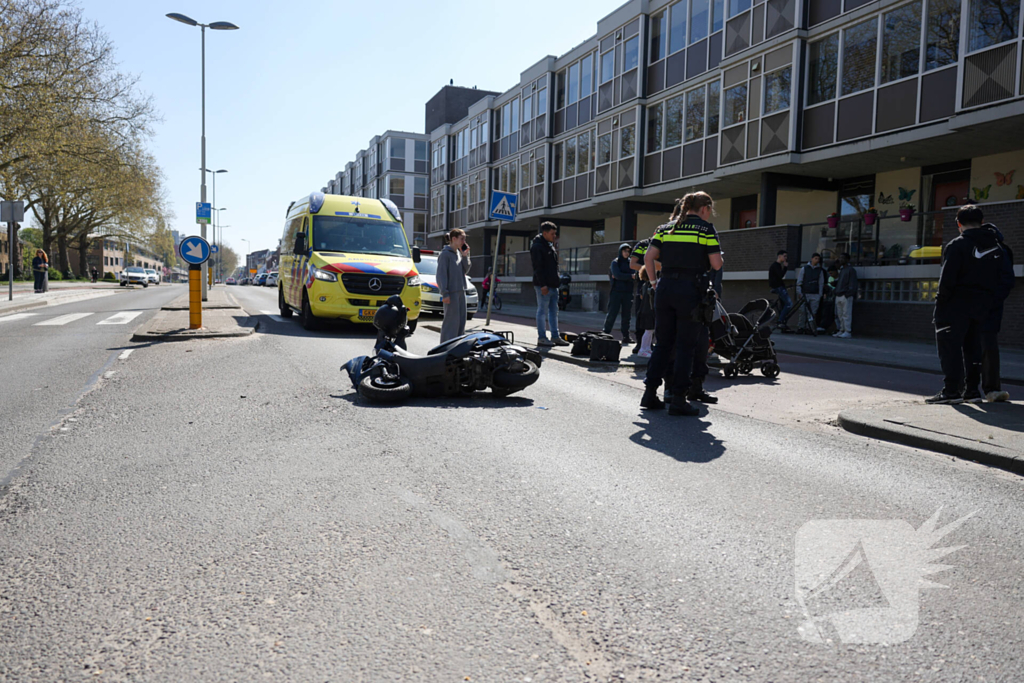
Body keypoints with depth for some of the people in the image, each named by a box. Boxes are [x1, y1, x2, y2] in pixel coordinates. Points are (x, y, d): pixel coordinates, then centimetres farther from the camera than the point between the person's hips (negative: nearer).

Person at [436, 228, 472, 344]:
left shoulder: (459, 253, 15)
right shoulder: (445, 254, -9)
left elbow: (465, 271, 14)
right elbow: (441, 275, -13)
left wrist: (465, 256, 2)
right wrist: (445, 293, -19)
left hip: (461, 291, 8)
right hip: (451, 293, -8)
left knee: (461, 320, 10)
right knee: (451, 321, -8)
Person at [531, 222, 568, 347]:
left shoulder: (550, 246, 19)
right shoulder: (537, 246, -10)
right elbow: (538, 267, -17)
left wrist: (557, 281, 17)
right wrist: (542, 284, -22)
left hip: (553, 285, 9)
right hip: (543, 286, -9)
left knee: (554, 311, 10)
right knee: (542, 311, -3)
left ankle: (555, 337, 16)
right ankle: (542, 338, 2)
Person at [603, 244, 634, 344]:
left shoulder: (630, 262, 12)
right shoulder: (615, 262, 2)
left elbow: (633, 274, 2)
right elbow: (617, 275, -11)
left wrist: (621, 277, -9)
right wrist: (631, 276, -15)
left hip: (628, 292, 4)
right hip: (616, 291, -4)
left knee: (626, 315, 4)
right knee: (612, 314, -6)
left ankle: (626, 337, 7)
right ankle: (605, 334, -1)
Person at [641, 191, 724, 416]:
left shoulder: (667, 227, 12)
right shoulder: (706, 228, 1)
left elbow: (648, 257, 4)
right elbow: (716, 263, -5)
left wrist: (654, 280, 14)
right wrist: (713, 263, 17)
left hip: (665, 287, 4)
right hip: (689, 290, -4)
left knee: (663, 343, 12)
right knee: (685, 346, 2)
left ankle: (650, 394, 12)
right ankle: (678, 399, 2)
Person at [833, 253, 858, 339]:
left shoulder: (851, 270, -4)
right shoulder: (841, 269, 22)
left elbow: (852, 284, -10)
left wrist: (848, 294, -18)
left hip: (846, 296, -9)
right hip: (839, 296, 9)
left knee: (846, 314, -9)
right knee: (840, 315, 9)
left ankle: (848, 332, -8)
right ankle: (841, 331, 14)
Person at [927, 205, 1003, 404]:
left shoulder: (957, 246, -11)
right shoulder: (996, 247, 11)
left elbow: (947, 280, -17)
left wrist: (941, 302, -9)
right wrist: (989, 301, 13)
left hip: (957, 305, -7)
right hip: (983, 306, 7)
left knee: (949, 346, -3)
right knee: (973, 347, 14)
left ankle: (951, 390, -6)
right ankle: (972, 390, 16)